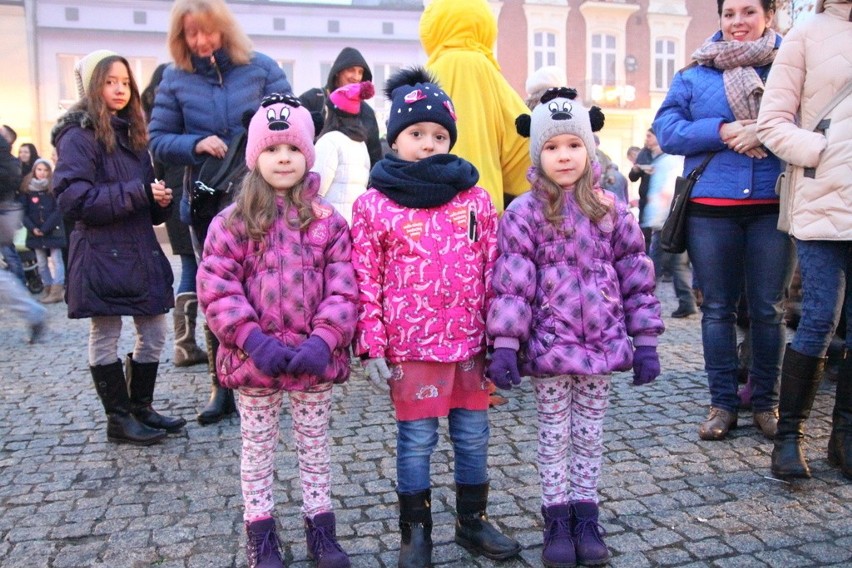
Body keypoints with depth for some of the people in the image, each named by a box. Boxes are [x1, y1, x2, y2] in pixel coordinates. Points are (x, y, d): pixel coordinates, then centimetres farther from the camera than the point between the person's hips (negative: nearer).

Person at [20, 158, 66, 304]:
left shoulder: (54, 188, -4)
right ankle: (48, 289, 18)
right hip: (35, 232, 4)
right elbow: (25, 212, 3)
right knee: (41, 263, 9)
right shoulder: (27, 189, 5)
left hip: (53, 230, -4)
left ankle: (57, 291, -4)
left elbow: (58, 211, -9)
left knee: (56, 260, -4)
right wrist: (32, 228, -11)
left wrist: (45, 228, -14)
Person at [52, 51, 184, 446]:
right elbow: (75, 198, -18)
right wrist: (138, 193, -20)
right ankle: (119, 420, 14)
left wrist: (160, 201, -1)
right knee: (105, 339, 3)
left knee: (153, 333, 10)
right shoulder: (78, 136, -7)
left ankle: (141, 408, 25)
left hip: (141, 251, 8)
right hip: (102, 254, -7)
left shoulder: (131, 134, 18)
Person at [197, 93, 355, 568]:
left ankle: (321, 528, 32)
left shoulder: (328, 221, -1)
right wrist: (252, 339, -18)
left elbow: (343, 287, -5)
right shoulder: (233, 222, -2)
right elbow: (216, 287, -8)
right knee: (258, 448, 14)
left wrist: (323, 339, -17)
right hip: (255, 358, 0)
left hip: (314, 356, 1)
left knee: (316, 445, 16)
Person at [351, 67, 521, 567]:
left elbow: (492, 269, 5)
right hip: (410, 345, -2)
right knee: (416, 441, 9)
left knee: (474, 437, 14)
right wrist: (372, 345, -8)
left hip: (470, 341, 3)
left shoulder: (475, 197, 4)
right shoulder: (374, 205, -3)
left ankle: (473, 521, 34)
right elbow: (366, 281, -4)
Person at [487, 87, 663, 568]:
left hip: (602, 344, 3)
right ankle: (557, 521, 26)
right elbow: (512, 282, -10)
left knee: (590, 434, 15)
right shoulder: (524, 213, -6)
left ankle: (586, 517, 30)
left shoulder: (611, 210, 2)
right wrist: (505, 345, -15)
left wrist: (645, 342, 3)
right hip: (549, 345, -2)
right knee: (555, 435, 11)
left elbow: (637, 276, 5)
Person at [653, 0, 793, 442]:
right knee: (718, 308, 6)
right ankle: (722, 402, 17)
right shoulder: (694, 74, 10)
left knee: (768, 309, 6)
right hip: (711, 209, 1)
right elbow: (666, 130, 0)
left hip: (772, 206, 0)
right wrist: (721, 131, -13)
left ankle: (765, 401, 21)